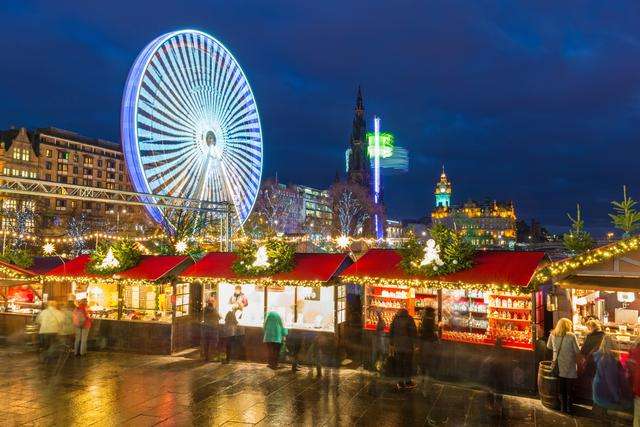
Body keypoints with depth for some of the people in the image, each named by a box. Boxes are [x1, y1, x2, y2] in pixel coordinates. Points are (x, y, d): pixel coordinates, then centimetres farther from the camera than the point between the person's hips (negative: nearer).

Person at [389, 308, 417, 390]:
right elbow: (413, 332, -11)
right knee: (408, 363, 8)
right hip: (407, 344, -4)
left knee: (400, 363, 10)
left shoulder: (395, 319, 5)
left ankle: (401, 382, 14)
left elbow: (391, 332, 8)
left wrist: (392, 344, 14)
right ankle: (408, 382, 16)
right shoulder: (409, 319, -8)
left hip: (398, 345, 4)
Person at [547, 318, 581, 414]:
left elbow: (549, 346, 13)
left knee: (561, 388, 12)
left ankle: (563, 407, 19)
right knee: (569, 388, 9)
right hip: (570, 366, -3)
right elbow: (577, 351, -10)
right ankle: (569, 408, 16)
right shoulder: (571, 336, -14)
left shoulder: (552, 335, -2)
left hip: (558, 365, 3)